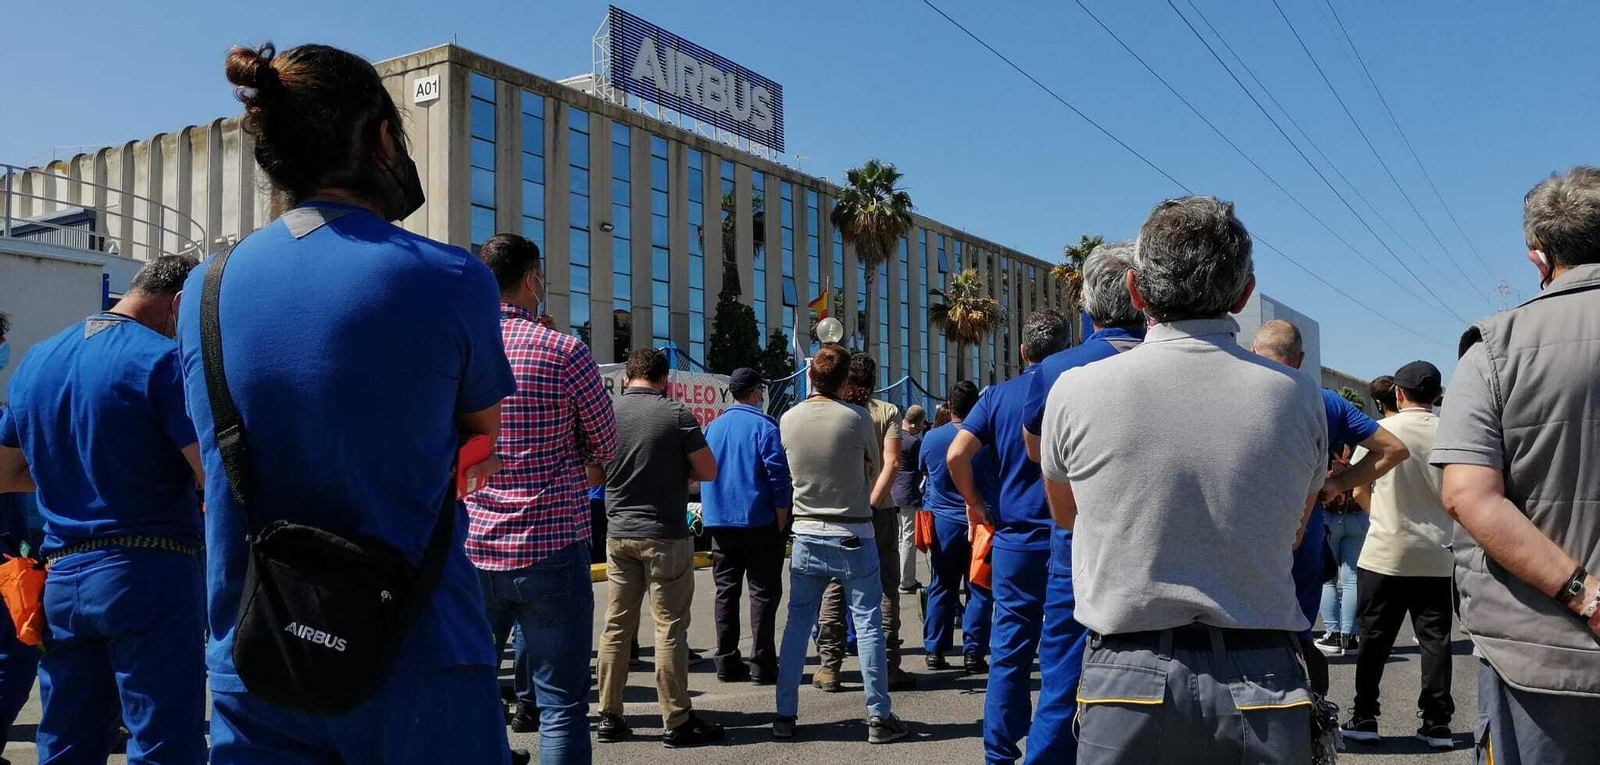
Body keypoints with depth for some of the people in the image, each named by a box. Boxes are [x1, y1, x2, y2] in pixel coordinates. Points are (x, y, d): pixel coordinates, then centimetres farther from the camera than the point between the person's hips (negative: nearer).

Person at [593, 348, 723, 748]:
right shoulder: (677, 414, -10)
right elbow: (708, 471, -6)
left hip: (618, 533, 5)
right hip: (665, 535, -4)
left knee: (616, 625, 11)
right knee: (670, 628, 0)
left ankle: (609, 716, 17)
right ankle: (677, 722, 4)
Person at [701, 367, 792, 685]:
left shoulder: (713, 427, 11)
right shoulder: (763, 426, -9)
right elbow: (778, 473, -15)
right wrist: (781, 517, -9)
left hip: (720, 524, 6)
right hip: (758, 522, -6)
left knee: (726, 591, 10)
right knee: (763, 591, 1)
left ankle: (727, 662, 13)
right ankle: (762, 664, 1)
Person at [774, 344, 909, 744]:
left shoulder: (788, 419, -2)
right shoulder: (858, 418, -11)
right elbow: (876, 471, 2)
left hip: (807, 534, 3)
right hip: (853, 534, -3)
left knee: (797, 623, 11)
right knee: (868, 624, 4)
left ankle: (785, 715, 14)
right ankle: (879, 717, 7)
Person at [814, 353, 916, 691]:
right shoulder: (888, 412, 0)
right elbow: (892, 464, -11)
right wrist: (870, 505, -14)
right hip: (879, 511, -1)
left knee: (834, 590, 7)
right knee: (885, 589, 7)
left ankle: (829, 668, 9)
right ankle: (889, 666, 9)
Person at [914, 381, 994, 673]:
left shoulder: (932, 437, -2)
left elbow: (921, 471, 15)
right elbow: (1002, 477, 4)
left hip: (942, 521, 2)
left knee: (940, 588, 10)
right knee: (979, 591, 5)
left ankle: (934, 651, 12)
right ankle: (973, 653, 4)